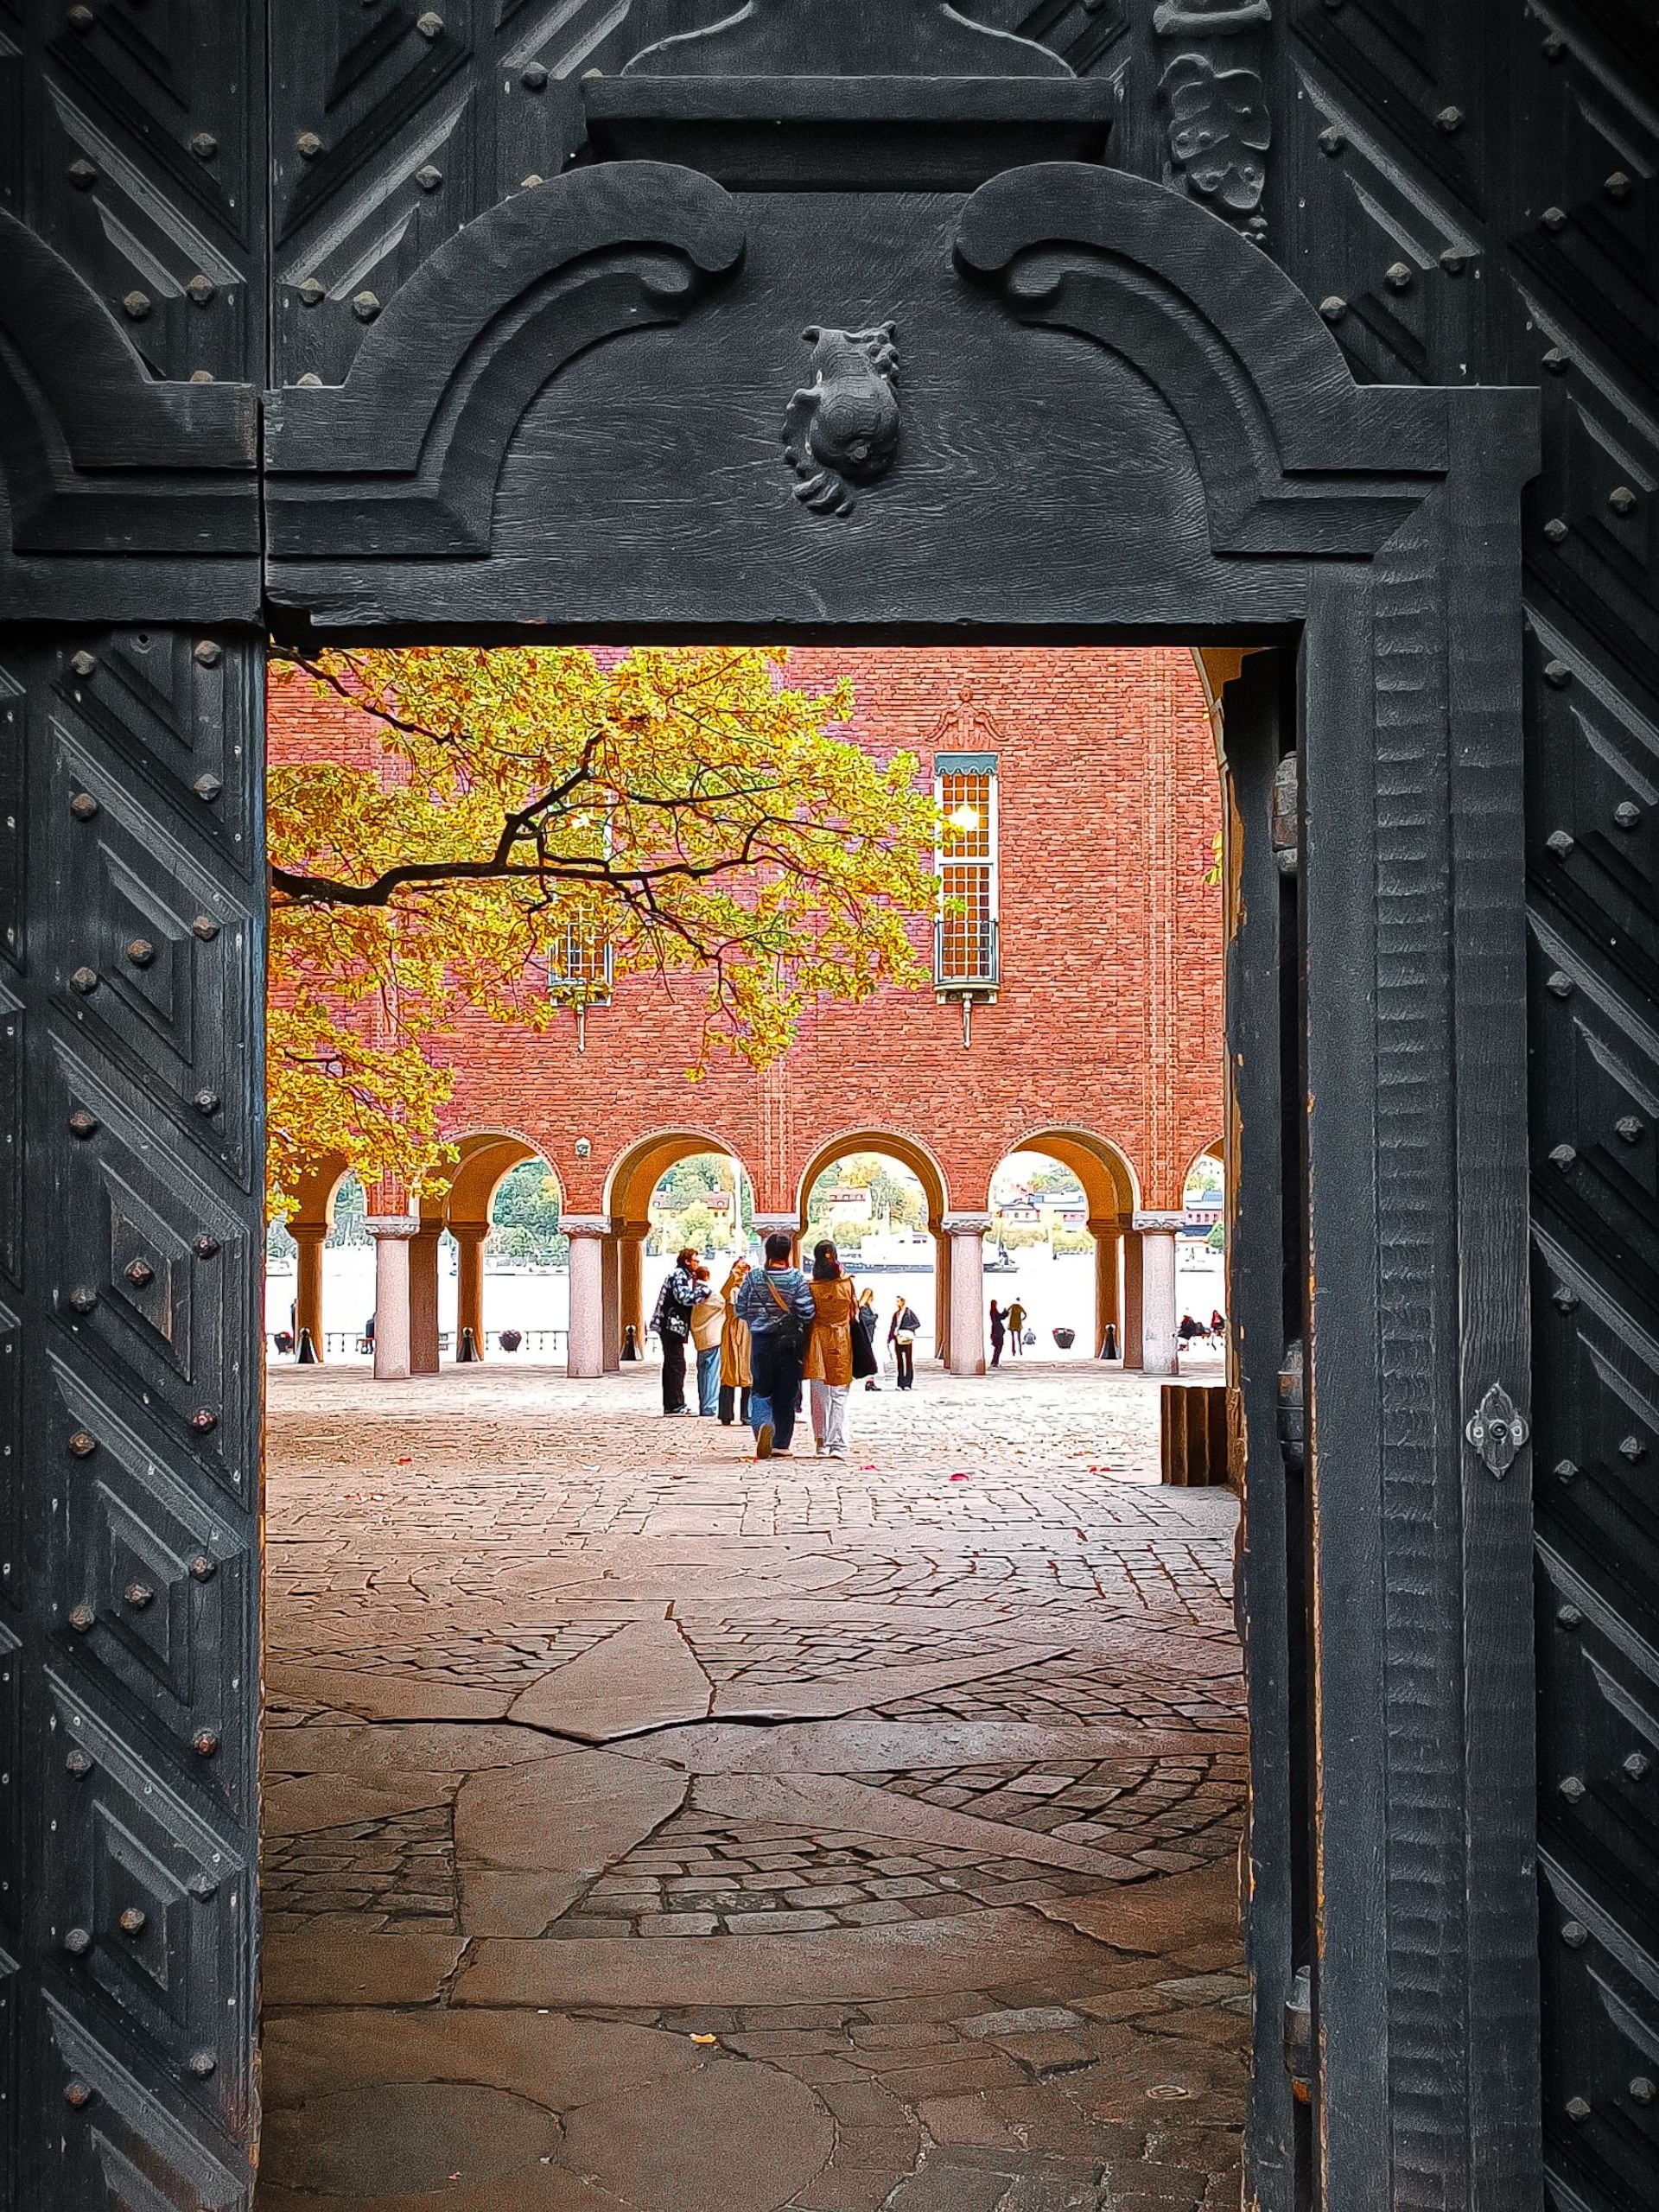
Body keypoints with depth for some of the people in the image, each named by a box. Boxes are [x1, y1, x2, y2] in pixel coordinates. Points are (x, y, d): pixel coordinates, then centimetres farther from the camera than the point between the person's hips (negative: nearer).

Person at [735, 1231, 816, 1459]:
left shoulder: (754, 1278, -4)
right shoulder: (796, 1278, -9)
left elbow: (741, 1310, 2)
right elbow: (808, 1313, -12)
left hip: (761, 1340, 1)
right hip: (790, 1341, -1)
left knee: (761, 1389, 10)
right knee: (786, 1393, 9)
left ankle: (762, 1423, -20)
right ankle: (780, 1444, 11)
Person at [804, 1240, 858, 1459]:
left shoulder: (811, 1288, -4)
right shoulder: (847, 1284, -5)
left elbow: (806, 1317, 3)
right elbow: (854, 1313, 3)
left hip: (818, 1340, 0)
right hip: (842, 1341, 0)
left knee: (820, 1396, 5)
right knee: (840, 1395, 2)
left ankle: (822, 1443, 4)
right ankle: (837, 1443, 1)